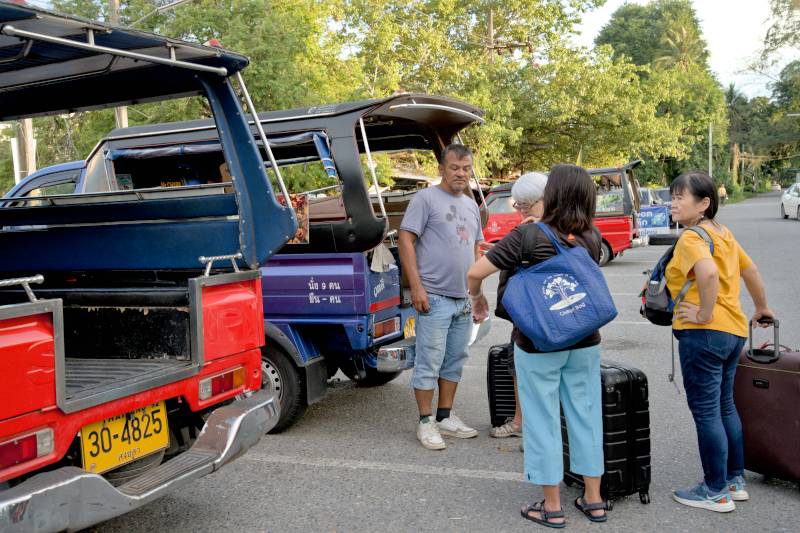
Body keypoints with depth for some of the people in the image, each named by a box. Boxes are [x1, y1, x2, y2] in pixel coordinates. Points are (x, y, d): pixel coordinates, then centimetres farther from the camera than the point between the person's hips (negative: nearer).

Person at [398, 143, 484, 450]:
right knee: (429, 363, -3)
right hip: (434, 298, -7)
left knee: (455, 361, 13)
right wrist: (416, 287, -17)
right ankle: (426, 423, 6)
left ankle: (446, 417, 24)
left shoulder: (471, 206, 18)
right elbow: (406, 240, -10)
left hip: (464, 300, 8)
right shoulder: (426, 199, -5)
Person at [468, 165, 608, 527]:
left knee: (544, 421, 7)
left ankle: (552, 507, 16)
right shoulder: (591, 237, 0)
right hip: (584, 342, 5)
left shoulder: (529, 235, -16)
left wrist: (477, 299, 3)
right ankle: (593, 500, 25)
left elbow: (476, 272, -19)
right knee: (586, 415, 15)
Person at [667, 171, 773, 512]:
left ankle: (716, 492, 10)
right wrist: (761, 308, 34)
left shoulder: (691, 238, -14)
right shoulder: (723, 233, 14)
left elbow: (709, 272, -33)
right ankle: (735, 481, 29)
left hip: (704, 333, -10)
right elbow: (751, 271, 23)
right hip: (733, 331, 10)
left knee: (705, 412, 0)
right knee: (725, 406, 19)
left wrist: (705, 313, -22)